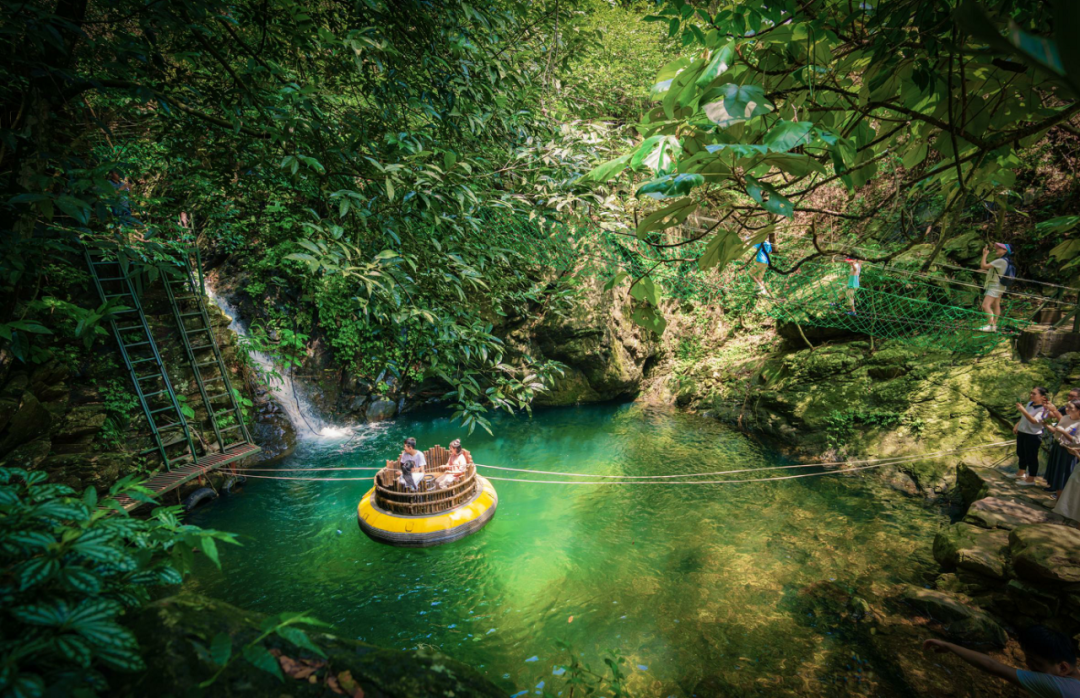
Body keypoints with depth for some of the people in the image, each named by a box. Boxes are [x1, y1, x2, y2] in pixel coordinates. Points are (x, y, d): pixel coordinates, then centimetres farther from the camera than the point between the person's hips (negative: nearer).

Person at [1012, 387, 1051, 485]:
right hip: (1022, 433, 8)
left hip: (1033, 436, -8)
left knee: (1031, 457, 3)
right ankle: (1020, 473, 38)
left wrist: (1023, 410, -45)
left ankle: (1030, 479, 16)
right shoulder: (1029, 403, 4)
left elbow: (1034, 420, -35)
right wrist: (1017, 425, 16)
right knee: (1021, 454, 21)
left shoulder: (1043, 409, -19)